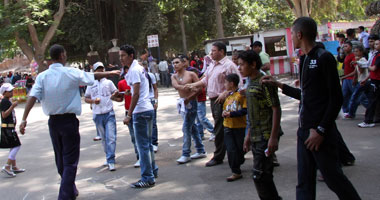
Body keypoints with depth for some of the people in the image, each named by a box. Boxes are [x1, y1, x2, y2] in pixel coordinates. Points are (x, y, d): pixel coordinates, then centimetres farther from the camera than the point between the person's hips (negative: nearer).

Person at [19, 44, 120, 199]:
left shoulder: (42, 76, -2)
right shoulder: (71, 73, -8)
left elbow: (32, 97, -12)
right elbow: (94, 76, 6)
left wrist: (24, 119, -12)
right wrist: (111, 73, 22)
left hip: (53, 121, 4)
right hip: (69, 120, -4)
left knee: (60, 160, 18)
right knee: (70, 160, 0)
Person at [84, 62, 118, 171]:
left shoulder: (109, 82, 8)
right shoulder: (91, 85, 10)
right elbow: (86, 98, 14)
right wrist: (93, 101, -7)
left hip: (109, 113, -2)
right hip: (97, 115, 2)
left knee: (111, 137, -12)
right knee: (103, 138, 10)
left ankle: (111, 161, -13)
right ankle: (108, 157, 25)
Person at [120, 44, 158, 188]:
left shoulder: (134, 70, -14)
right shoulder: (139, 68, 15)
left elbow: (136, 94, -21)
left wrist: (129, 115, -20)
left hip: (141, 111, -10)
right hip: (148, 109, 10)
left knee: (143, 145, -5)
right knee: (147, 143, 19)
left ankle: (148, 178, -1)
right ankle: (153, 170, 29)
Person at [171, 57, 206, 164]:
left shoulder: (191, 74, -7)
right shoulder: (174, 76, 7)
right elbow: (175, 86, -14)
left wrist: (188, 99, -20)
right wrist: (185, 87, -34)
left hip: (191, 103, -6)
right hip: (182, 103, 7)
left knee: (186, 128, -9)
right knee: (192, 127, 13)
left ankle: (186, 154, -2)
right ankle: (201, 151, 23)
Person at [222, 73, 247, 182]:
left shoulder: (241, 94, -12)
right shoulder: (228, 95, 10)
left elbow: (245, 110, -19)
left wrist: (231, 114, -23)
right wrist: (224, 113, -2)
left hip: (239, 126, -5)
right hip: (228, 126, 5)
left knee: (240, 148, 9)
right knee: (231, 150, -1)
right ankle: (236, 172, 5)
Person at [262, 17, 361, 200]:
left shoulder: (324, 58, -11)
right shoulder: (304, 60, 13)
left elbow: (336, 98, -14)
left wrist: (321, 130, -17)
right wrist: (279, 85, 21)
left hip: (321, 132, -8)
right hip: (304, 130, 8)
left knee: (333, 178, 1)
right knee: (304, 184, 9)